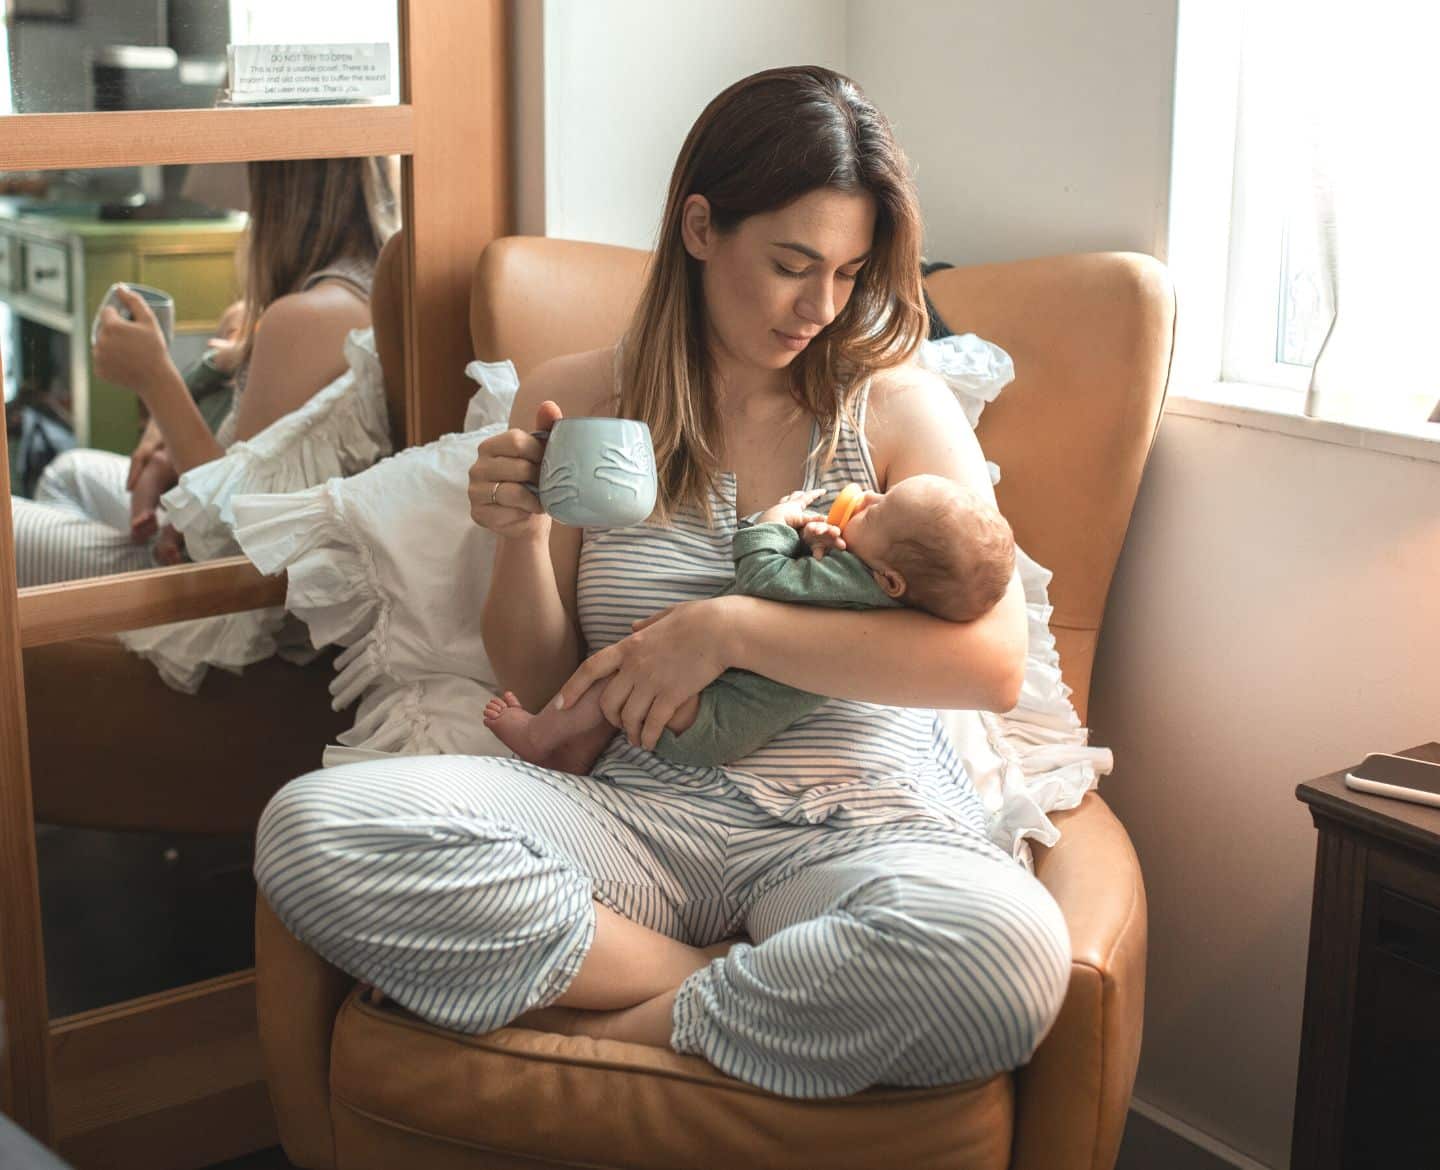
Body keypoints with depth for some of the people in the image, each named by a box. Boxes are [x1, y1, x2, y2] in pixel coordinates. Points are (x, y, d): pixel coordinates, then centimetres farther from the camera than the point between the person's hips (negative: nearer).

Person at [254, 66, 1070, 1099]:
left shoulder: (900, 405, 5)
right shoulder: (575, 402, 8)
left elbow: (995, 662, -9)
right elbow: (541, 688, 11)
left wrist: (730, 628, -14)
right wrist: (524, 539, -10)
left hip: (854, 830, -1)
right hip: (636, 812, 2)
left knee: (1012, 949, -37)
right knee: (309, 829, -23)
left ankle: (616, 1029, -16)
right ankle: (729, 986, -17)